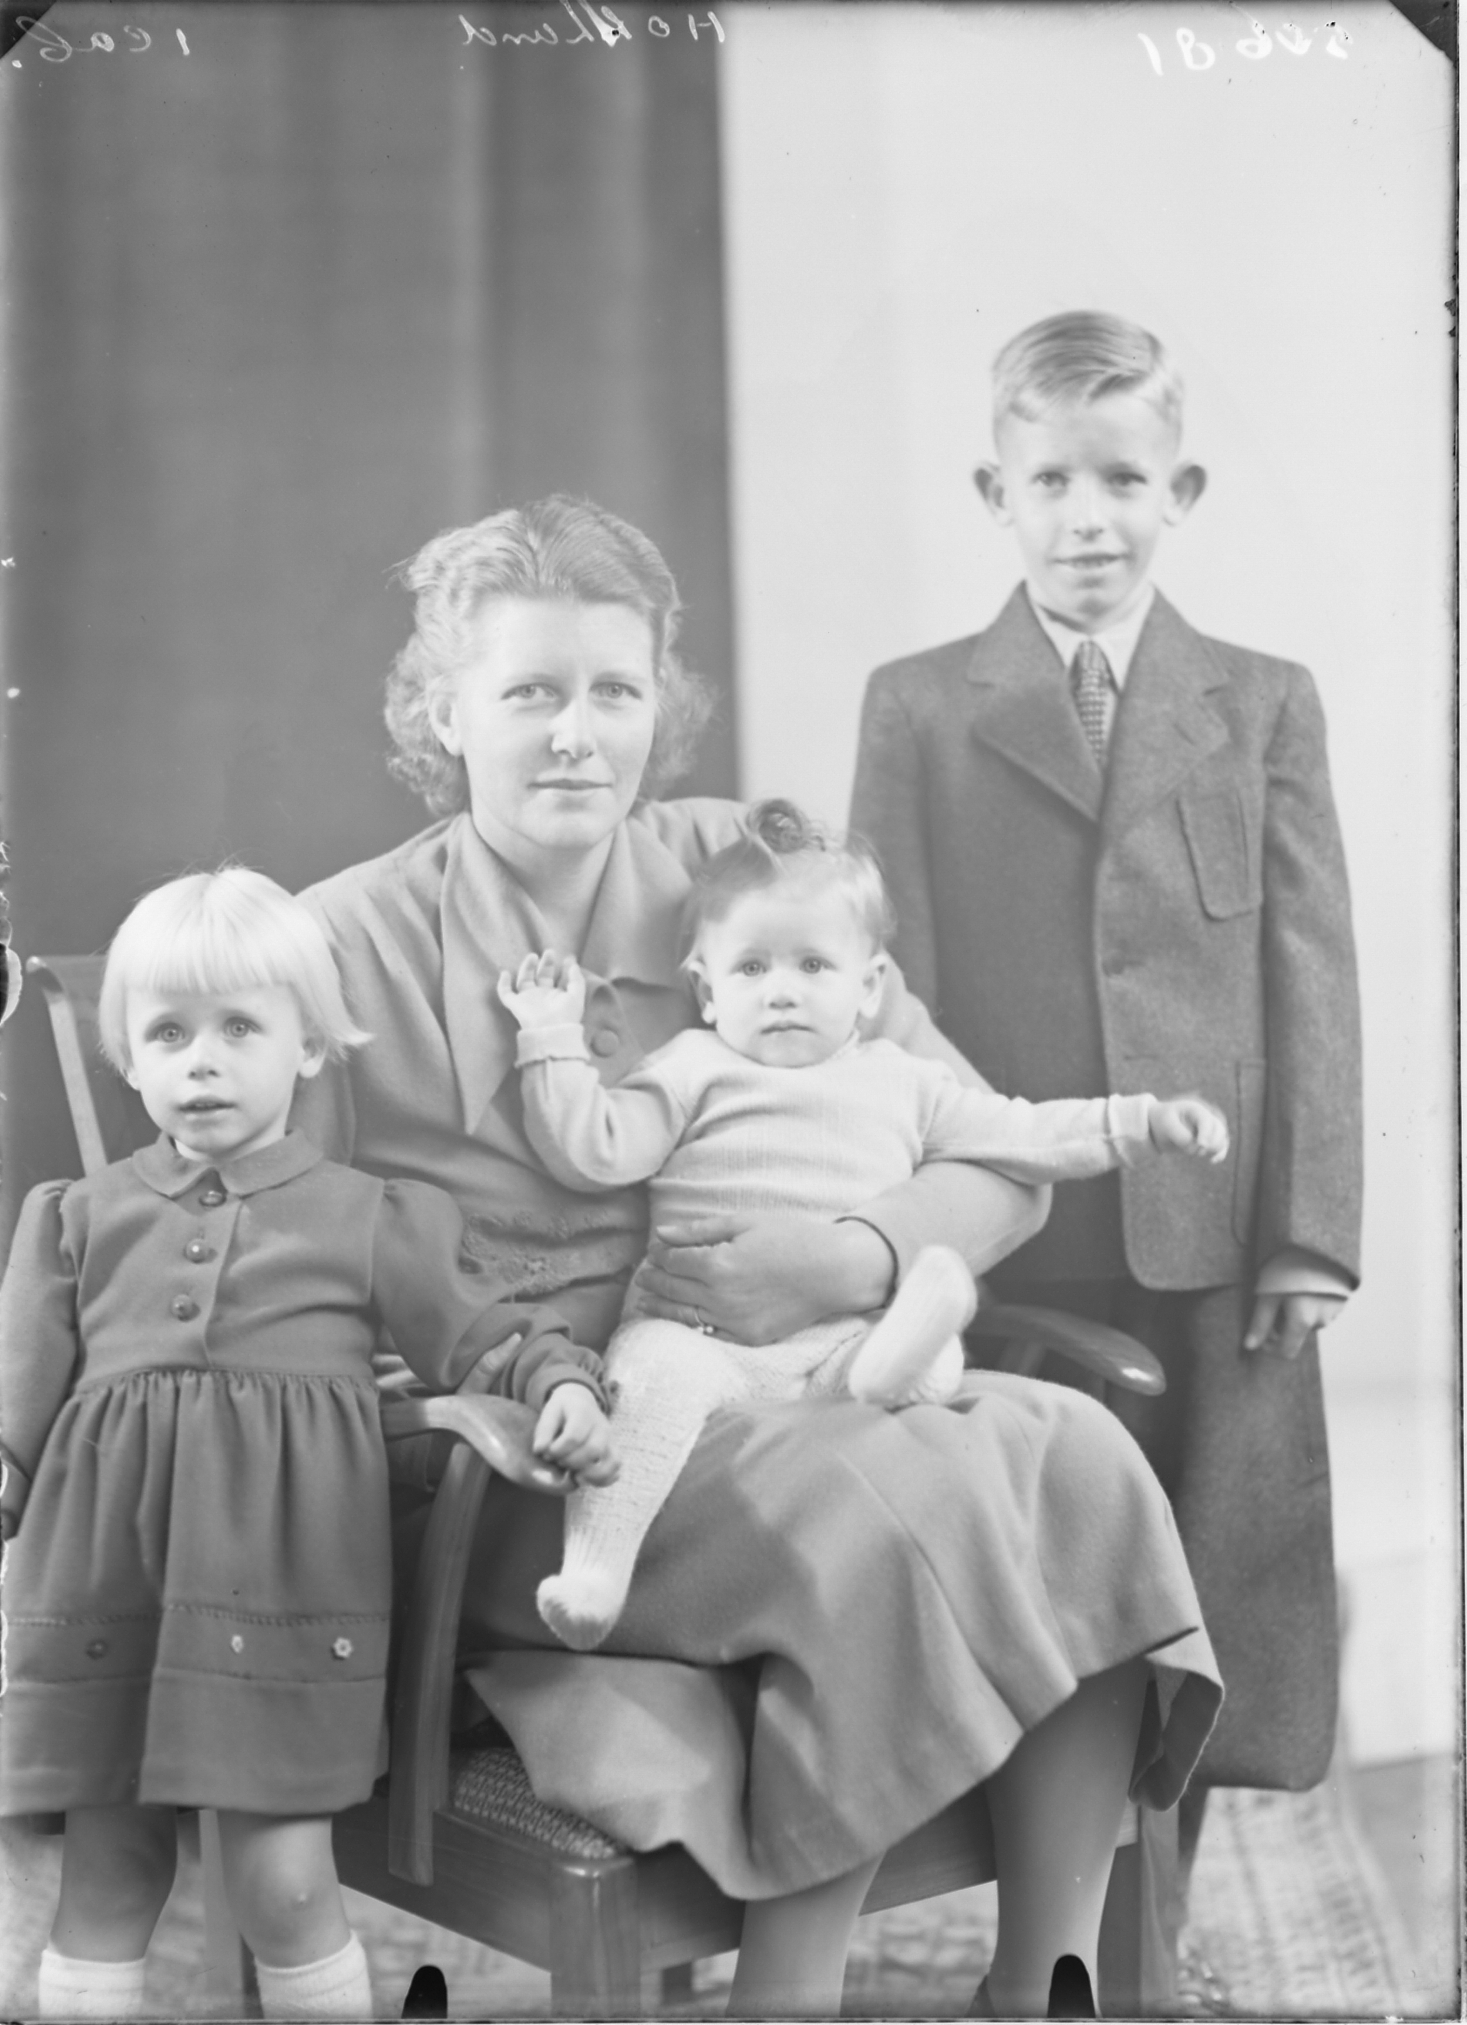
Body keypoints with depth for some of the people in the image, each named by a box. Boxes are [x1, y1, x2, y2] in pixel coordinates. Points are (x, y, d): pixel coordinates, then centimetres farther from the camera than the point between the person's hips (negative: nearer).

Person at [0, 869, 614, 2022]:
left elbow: (481, 1341, 10)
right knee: (105, 1879, 7)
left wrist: (563, 1383, -8)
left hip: (280, 1573, -2)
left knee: (281, 1877, -5)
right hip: (105, 1572, 2)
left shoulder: (367, 1220, 8)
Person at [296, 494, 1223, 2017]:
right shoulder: (346, 949, -2)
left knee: (1076, 1460, -24)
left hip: (787, 1394, 4)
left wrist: (851, 1263, -16)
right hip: (502, 1478, -4)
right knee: (878, 1504, -31)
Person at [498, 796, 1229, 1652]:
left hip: (847, 1339, 3)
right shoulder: (697, 1069, 16)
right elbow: (594, 1151, 5)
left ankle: (876, 1380, -47)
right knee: (660, 1363, -35)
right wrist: (554, 1036, 3)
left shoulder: (903, 1084, 23)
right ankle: (594, 1569, -40)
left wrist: (1148, 1122, 18)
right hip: (706, 1334, -3)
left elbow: (1030, 1133, 26)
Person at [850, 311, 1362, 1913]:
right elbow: (886, 992, 2)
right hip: (1004, 1249, -1)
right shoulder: (916, 708, 6)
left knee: (1193, 1631, 7)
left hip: (1215, 1249, 1)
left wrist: (1309, 1232, -4)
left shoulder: (1263, 704, 9)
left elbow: (1312, 980, 4)